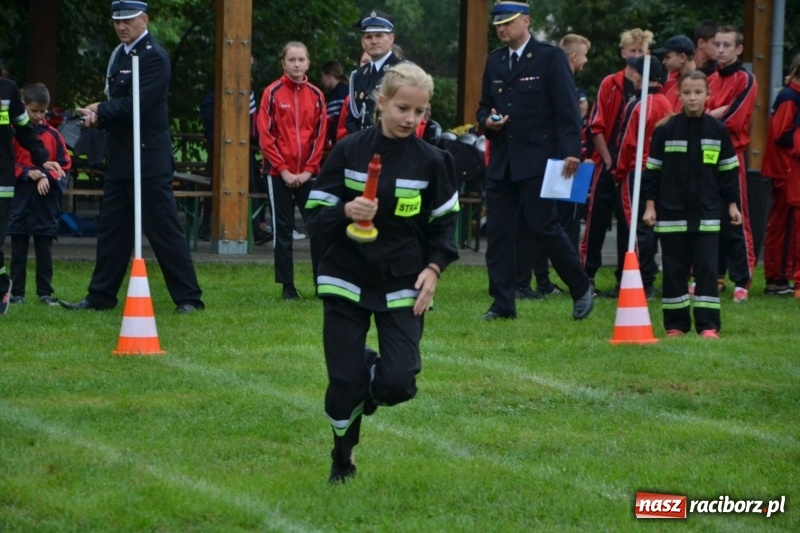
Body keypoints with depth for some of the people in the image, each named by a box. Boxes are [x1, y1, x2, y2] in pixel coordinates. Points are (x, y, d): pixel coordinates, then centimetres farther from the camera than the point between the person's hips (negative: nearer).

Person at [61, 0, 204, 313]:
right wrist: (99, 117, -4)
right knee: (111, 229, 11)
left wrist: (100, 111, -10)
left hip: (149, 160, -9)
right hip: (121, 158, 9)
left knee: (164, 230, -5)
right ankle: (101, 296, 17)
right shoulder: (119, 54, 14)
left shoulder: (154, 57, -13)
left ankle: (189, 298, 0)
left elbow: (135, 105, -21)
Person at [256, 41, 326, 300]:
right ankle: (287, 286, 8)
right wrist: (283, 170, -9)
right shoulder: (273, 93, -2)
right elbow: (266, 135, -4)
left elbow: (319, 135, 6)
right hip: (280, 174, -2)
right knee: (283, 230, 3)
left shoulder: (316, 95, 6)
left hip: (308, 174, 2)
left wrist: (309, 169, -4)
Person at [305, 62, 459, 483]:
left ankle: (371, 375, 26)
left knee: (398, 384, -13)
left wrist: (434, 267, -7)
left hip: (403, 286, 1)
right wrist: (346, 212, -25)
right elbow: (316, 217, -4)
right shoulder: (348, 151, -5)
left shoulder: (431, 161, -2)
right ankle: (342, 459, 26)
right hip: (347, 281, -1)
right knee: (345, 381, -3)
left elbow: (444, 222, 9)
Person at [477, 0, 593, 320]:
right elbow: (483, 106, 21)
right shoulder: (494, 62, 14)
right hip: (501, 161, 6)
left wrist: (571, 151, -18)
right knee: (498, 231, 3)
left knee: (544, 227, -7)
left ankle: (581, 289, 10)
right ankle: (503, 304, 8)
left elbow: (567, 108, -9)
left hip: (537, 159, -6)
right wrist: (487, 120, -3)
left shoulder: (550, 57, -4)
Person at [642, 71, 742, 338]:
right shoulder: (665, 130, -1)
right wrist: (650, 205, -2)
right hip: (672, 213, 0)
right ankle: (676, 324, 11)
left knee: (706, 266, -3)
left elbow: (728, 170, 10)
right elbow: (653, 169, 3)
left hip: (707, 214, 0)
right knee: (674, 268, 4)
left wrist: (732, 204, 8)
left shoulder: (718, 131, 3)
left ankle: (708, 324, -2)